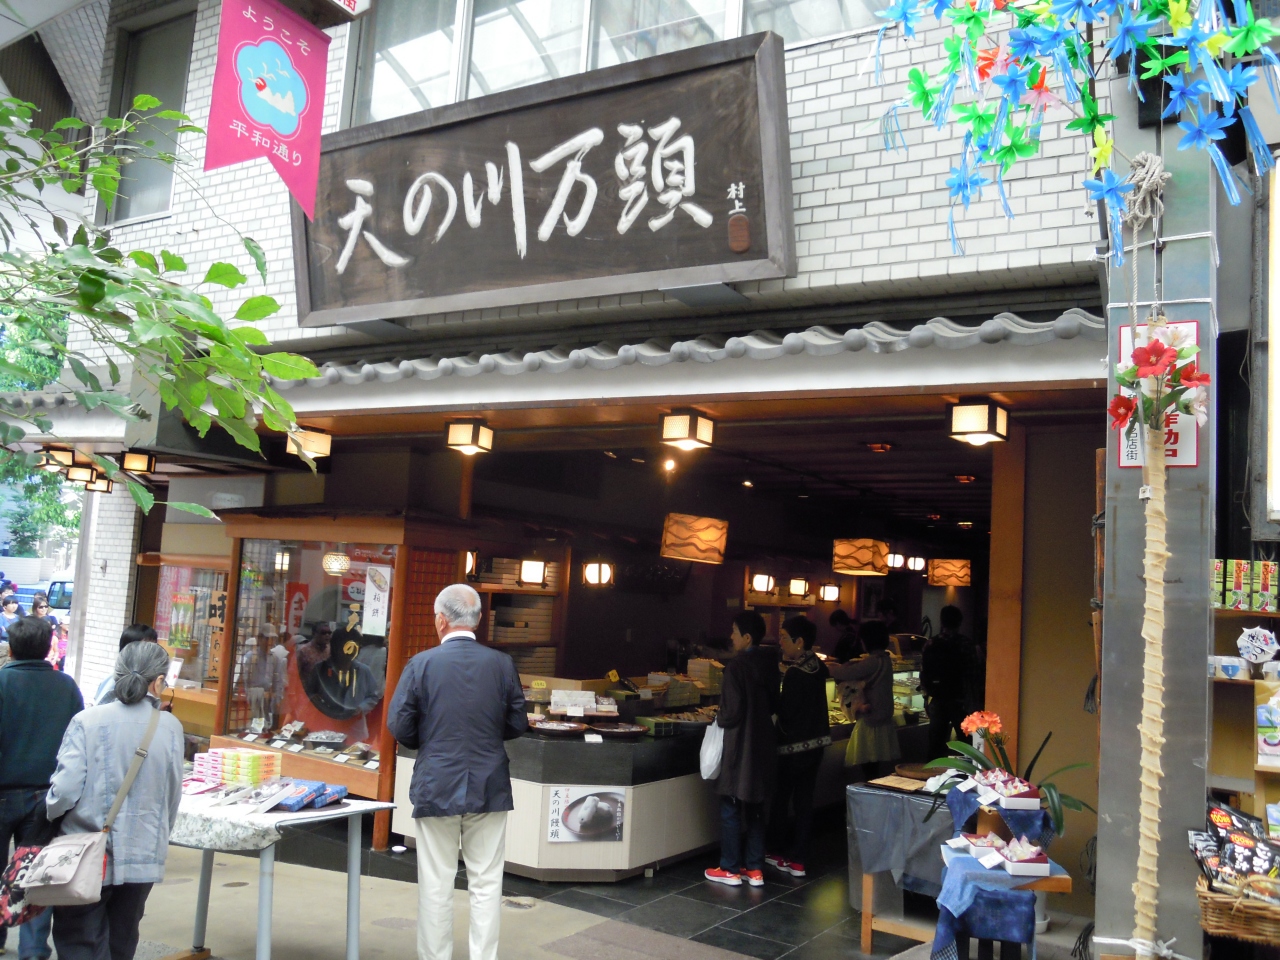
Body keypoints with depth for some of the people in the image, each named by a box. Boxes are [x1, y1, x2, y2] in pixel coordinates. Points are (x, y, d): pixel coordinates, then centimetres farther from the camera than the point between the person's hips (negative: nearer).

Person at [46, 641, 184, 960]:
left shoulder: (87, 721, -12)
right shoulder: (170, 727, -6)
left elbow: (65, 790, -16)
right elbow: (173, 797, 1)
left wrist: (50, 811, 8)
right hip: (143, 858, 3)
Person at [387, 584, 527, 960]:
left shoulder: (421, 664, -8)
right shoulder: (503, 664, -3)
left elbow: (398, 724, -6)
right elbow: (518, 724, 2)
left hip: (435, 787, -1)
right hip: (490, 787, 1)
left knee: (436, 885, 9)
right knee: (486, 883, 9)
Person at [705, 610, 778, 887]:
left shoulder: (737, 667, -18)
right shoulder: (769, 664, 2)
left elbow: (731, 712, -19)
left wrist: (719, 720, 0)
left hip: (740, 748, -7)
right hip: (763, 745, 7)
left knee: (731, 809, 6)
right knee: (755, 809, 15)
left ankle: (730, 869, 13)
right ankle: (755, 869, 20)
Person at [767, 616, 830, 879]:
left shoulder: (795, 674, -21)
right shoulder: (816, 666, 1)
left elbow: (784, 710, -18)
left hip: (794, 746, -7)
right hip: (815, 742, 8)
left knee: (780, 800, 8)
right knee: (804, 800, 10)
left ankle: (782, 854, 18)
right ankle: (798, 859, 14)